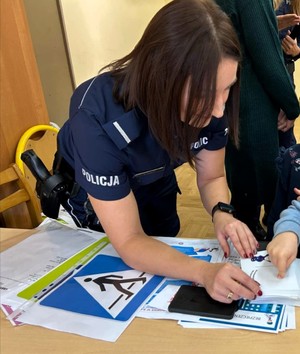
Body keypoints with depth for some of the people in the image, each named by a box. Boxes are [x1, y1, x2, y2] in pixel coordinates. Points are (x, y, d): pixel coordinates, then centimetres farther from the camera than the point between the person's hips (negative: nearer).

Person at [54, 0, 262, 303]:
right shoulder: (97, 121, -44)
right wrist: (203, 272, -53)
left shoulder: (208, 103, -30)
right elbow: (129, 242, -38)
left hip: (155, 187, 4)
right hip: (91, 197, -3)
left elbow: (211, 177, -14)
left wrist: (222, 214, -34)